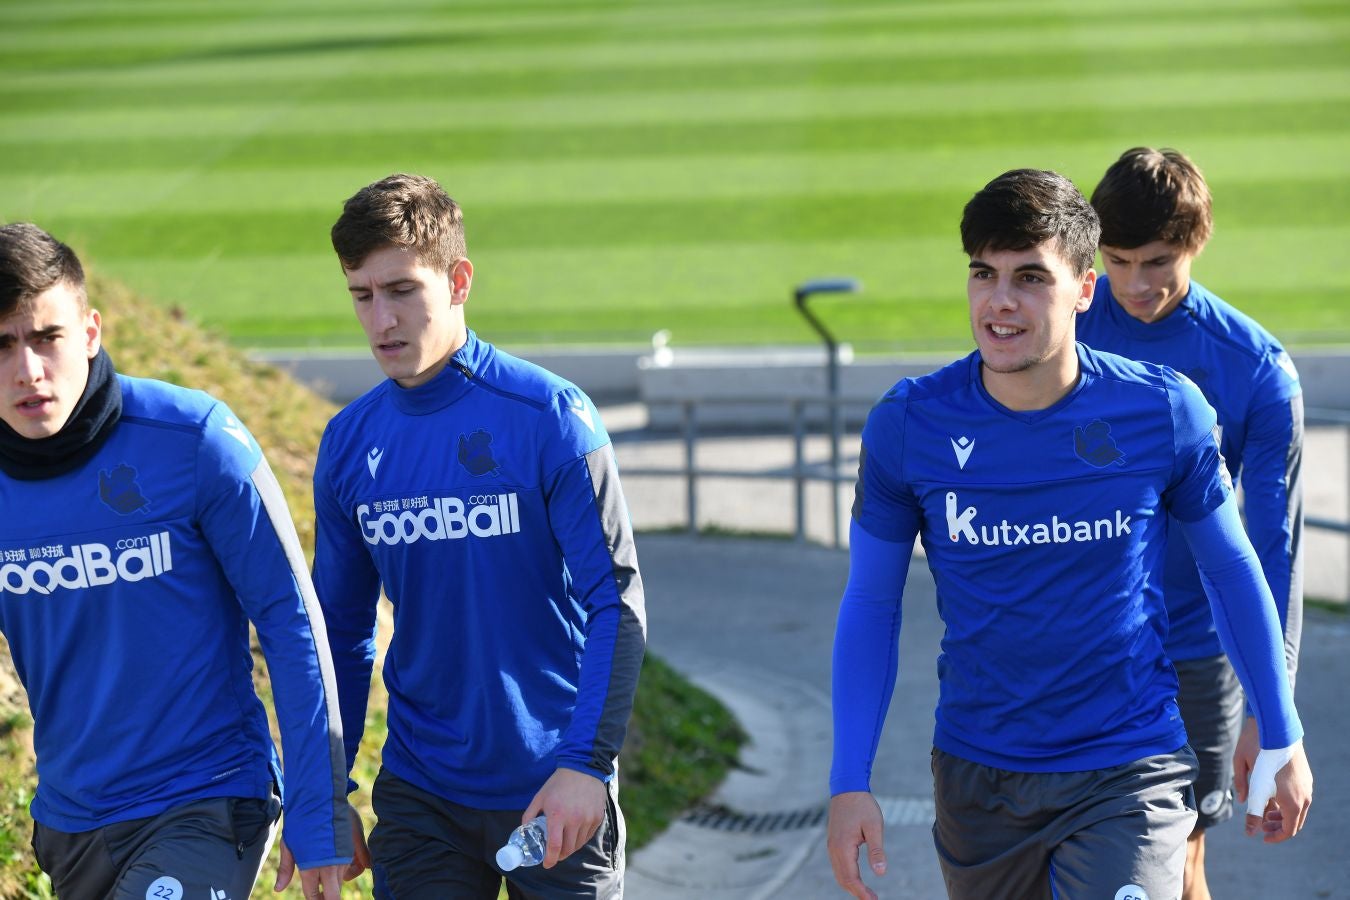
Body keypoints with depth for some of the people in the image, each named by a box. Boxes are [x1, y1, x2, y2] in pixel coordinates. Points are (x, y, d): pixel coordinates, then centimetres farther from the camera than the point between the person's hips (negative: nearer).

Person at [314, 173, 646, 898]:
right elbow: (342, 633, 12)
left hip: (554, 794, -3)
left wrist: (586, 762, -21)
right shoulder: (349, 444, 2)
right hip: (418, 797, 3)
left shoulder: (549, 417, -10)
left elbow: (617, 603, -12)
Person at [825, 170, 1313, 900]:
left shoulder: (1163, 411, -8)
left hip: (1130, 776, -2)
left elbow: (1231, 570, 6)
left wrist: (1281, 739, 12)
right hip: (978, 777, 2)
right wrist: (849, 781, -2)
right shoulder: (907, 425, -7)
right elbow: (871, 601, 3)